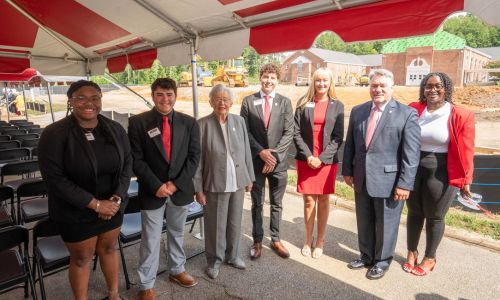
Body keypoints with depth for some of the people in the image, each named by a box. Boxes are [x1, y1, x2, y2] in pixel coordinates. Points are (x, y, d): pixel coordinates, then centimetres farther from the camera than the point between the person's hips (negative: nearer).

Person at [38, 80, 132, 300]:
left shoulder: (115, 129, -3)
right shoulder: (54, 134, -14)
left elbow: (127, 164, 1)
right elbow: (54, 178, -18)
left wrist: (117, 198, -12)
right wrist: (95, 204, -20)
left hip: (112, 206, 4)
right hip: (75, 212, -3)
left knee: (109, 249, 20)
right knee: (81, 258, 14)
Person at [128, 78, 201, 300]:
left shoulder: (189, 123, -1)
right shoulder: (138, 122, -7)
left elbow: (194, 157, -2)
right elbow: (136, 160, -9)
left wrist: (176, 184, -11)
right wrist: (156, 186, -16)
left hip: (181, 190, 3)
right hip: (152, 192, -2)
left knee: (177, 234, 20)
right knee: (150, 241, 9)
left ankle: (177, 271, 42)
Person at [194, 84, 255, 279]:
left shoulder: (239, 121, 2)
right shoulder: (203, 124, -9)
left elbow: (246, 151, 7)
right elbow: (197, 159, -8)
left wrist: (249, 177, 9)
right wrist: (198, 188, -9)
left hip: (238, 182, 4)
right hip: (215, 184, -3)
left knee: (235, 222, 18)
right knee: (215, 225, 10)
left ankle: (232, 255, 40)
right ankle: (214, 260, 33)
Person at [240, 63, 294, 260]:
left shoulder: (285, 102, 2)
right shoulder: (248, 101, 1)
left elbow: (288, 133, -3)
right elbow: (245, 131, -2)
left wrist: (275, 155, -12)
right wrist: (260, 151, -13)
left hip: (279, 161, 1)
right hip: (256, 161, 0)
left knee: (276, 204, 13)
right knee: (257, 204, 11)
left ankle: (275, 240, 30)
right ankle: (257, 241, 27)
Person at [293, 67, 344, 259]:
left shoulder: (337, 105, 3)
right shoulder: (303, 103, 3)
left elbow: (338, 137, -2)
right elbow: (296, 133, -1)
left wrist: (322, 158, -12)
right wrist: (308, 156, -11)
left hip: (327, 160, 0)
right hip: (306, 160, 0)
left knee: (323, 201, 8)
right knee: (309, 201, 5)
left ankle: (319, 241, 21)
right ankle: (308, 240, 22)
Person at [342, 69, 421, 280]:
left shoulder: (407, 114, -8)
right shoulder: (357, 111, 6)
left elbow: (411, 153, -11)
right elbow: (350, 144, 10)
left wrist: (405, 184, -13)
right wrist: (347, 170, 7)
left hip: (388, 180, -4)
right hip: (361, 179, 5)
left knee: (385, 224, 12)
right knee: (364, 221, 18)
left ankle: (382, 260, 34)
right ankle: (366, 256, 39)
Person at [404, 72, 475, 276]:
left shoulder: (460, 116, -7)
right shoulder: (413, 110, -2)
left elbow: (465, 151, -5)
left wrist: (465, 180, -6)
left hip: (441, 173, -2)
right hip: (413, 169, 2)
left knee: (434, 217, 13)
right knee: (414, 213, 15)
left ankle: (430, 258, 33)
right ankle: (412, 252, 35)